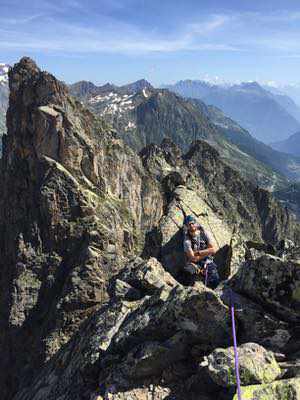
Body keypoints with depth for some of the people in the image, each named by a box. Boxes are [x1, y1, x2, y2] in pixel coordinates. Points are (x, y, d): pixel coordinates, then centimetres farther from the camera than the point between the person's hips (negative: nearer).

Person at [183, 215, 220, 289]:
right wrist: (207, 252, -9)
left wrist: (198, 252, -14)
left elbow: (213, 250, -8)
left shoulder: (204, 233, -2)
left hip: (208, 263, 1)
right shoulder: (187, 240, -9)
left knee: (215, 281, -17)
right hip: (195, 265, -1)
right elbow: (194, 258, -15)